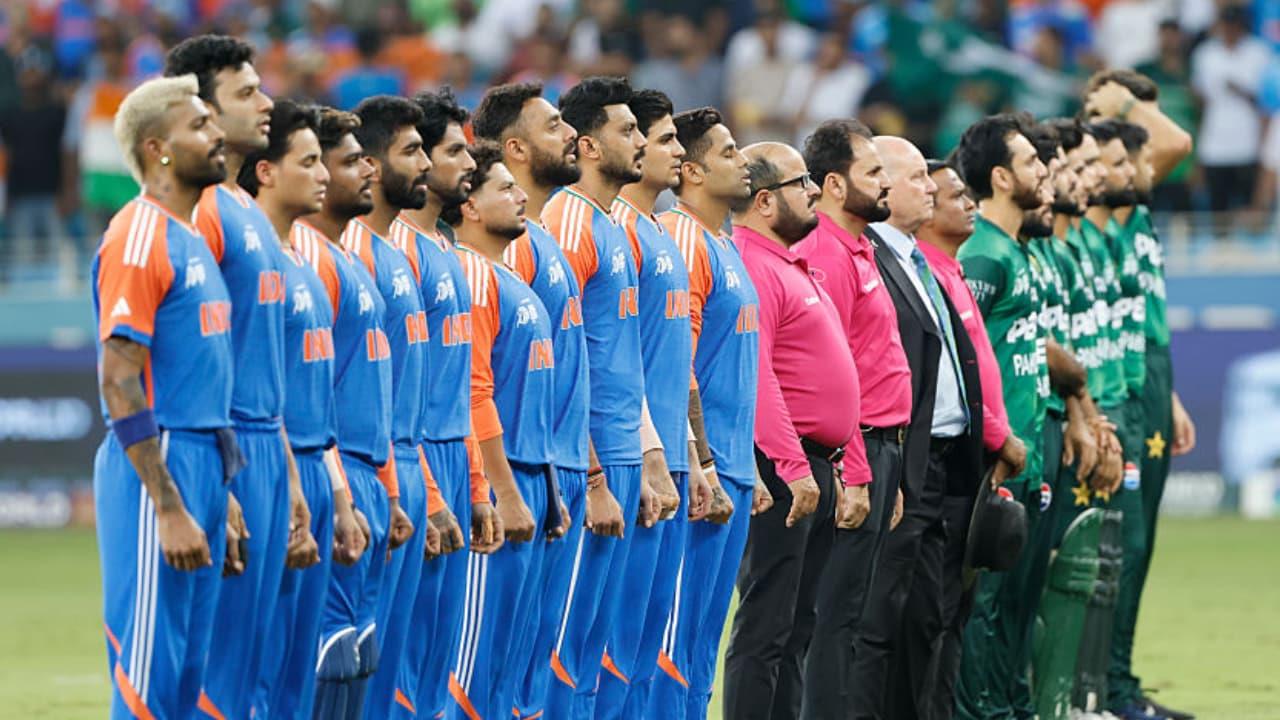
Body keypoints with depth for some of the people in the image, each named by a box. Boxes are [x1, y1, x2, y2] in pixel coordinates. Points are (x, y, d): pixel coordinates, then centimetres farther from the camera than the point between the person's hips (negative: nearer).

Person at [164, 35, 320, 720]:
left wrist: (290, 481, 21)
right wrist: (216, 489, -22)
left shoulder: (251, 214, 18)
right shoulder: (199, 212, -12)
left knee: (246, 658, 9)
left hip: (266, 452, 9)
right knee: (215, 662, -8)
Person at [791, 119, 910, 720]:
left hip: (880, 445, 10)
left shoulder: (858, 252, 18)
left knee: (852, 607, 11)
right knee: (840, 607, -7)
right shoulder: (826, 256, -14)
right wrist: (854, 474, -21)